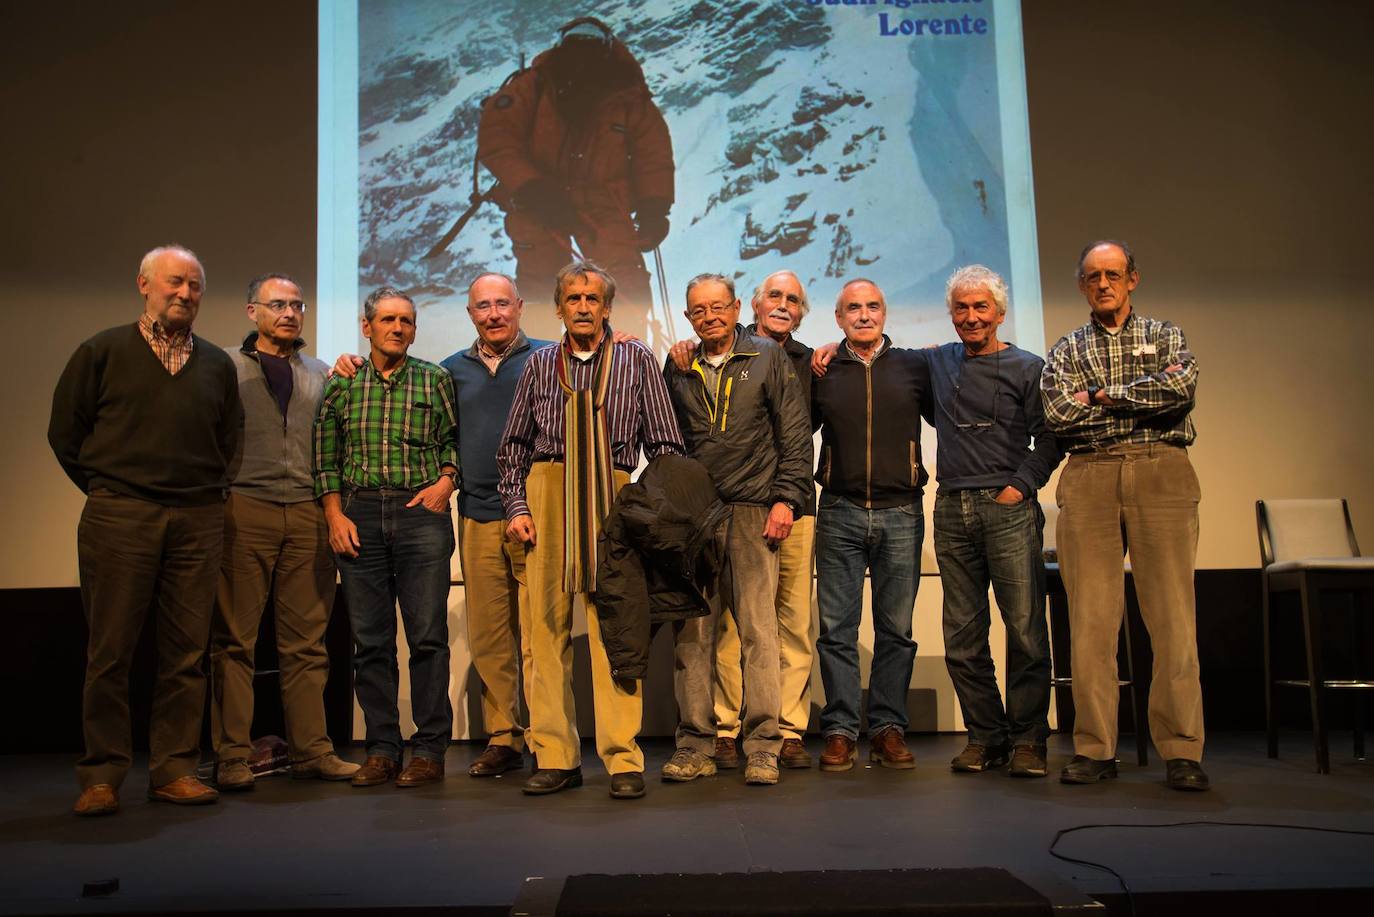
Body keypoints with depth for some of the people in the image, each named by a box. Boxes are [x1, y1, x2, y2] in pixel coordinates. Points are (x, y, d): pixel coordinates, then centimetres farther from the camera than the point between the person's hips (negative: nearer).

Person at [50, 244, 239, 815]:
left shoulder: (217, 364, 13)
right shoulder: (104, 351, 5)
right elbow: (65, 431, 8)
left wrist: (204, 491, 10)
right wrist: (106, 490, 7)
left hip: (197, 521, 3)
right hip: (118, 517, -2)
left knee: (186, 651, 3)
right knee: (110, 650, 1)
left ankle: (174, 769, 12)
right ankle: (102, 775, 10)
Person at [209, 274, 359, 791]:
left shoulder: (320, 374, 20)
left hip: (307, 515, 3)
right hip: (245, 510, -3)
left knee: (307, 641, 4)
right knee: (235, 639, 0)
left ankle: (311, 749, 9)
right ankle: (232, 755, 6)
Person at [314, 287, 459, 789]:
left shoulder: (435, 380, 9)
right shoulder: (341, 385, 12)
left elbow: (454, 440, 11)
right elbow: (326, 458, 12)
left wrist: (445, 481, -5)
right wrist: (334, 514, 2)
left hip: (421, 512, -1)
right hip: (359, 514, 2)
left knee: (428, 635, -3)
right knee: (370, 639, 4)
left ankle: (429, 749, 5)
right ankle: (381, 748, 13)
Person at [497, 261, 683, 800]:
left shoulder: (635, 359, 11)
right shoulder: (540, 364, 15)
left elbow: (664, 443, 8)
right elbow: (513, 445, 15)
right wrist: (517, 507, 4)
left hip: (613, 499, -2)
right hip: (547, 493, 2)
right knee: (547, 624, 1)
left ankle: (623, 760, 0)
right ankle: (556, 758, 8)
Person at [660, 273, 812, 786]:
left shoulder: (768, 359, 7)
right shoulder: (677, 369, 14)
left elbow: (795, 435, 4)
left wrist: (786, 499, -5)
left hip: (753, 510, -2)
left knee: (758, 628, -4)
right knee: (691, 632, 2)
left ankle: (763, 746, 2)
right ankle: (696, 743, 10)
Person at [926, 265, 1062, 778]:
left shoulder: (1027, 368, 6)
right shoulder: (938, 364, 16)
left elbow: (1049, 438, 2)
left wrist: (1021, 485, -9)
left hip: (1007, 509, -3)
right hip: (952, 509, 4)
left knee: (1025, 628, -6)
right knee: (963, 634, 5)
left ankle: (1028, 740, 6)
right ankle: (985, 735, 15)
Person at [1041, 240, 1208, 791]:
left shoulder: (1165, 336, 16)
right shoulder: (1067, 349, 17)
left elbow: (1183, 387, -6)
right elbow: (1059, 413, -1)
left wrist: (1103, 395, -1)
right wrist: (1144, 400, 1)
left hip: (1161, 476, 0)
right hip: (1088, 479, 1)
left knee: (1172, 612, -5)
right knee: (1090, 616, -3)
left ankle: (1182, 750, 0)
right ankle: (1095, 749, 2)